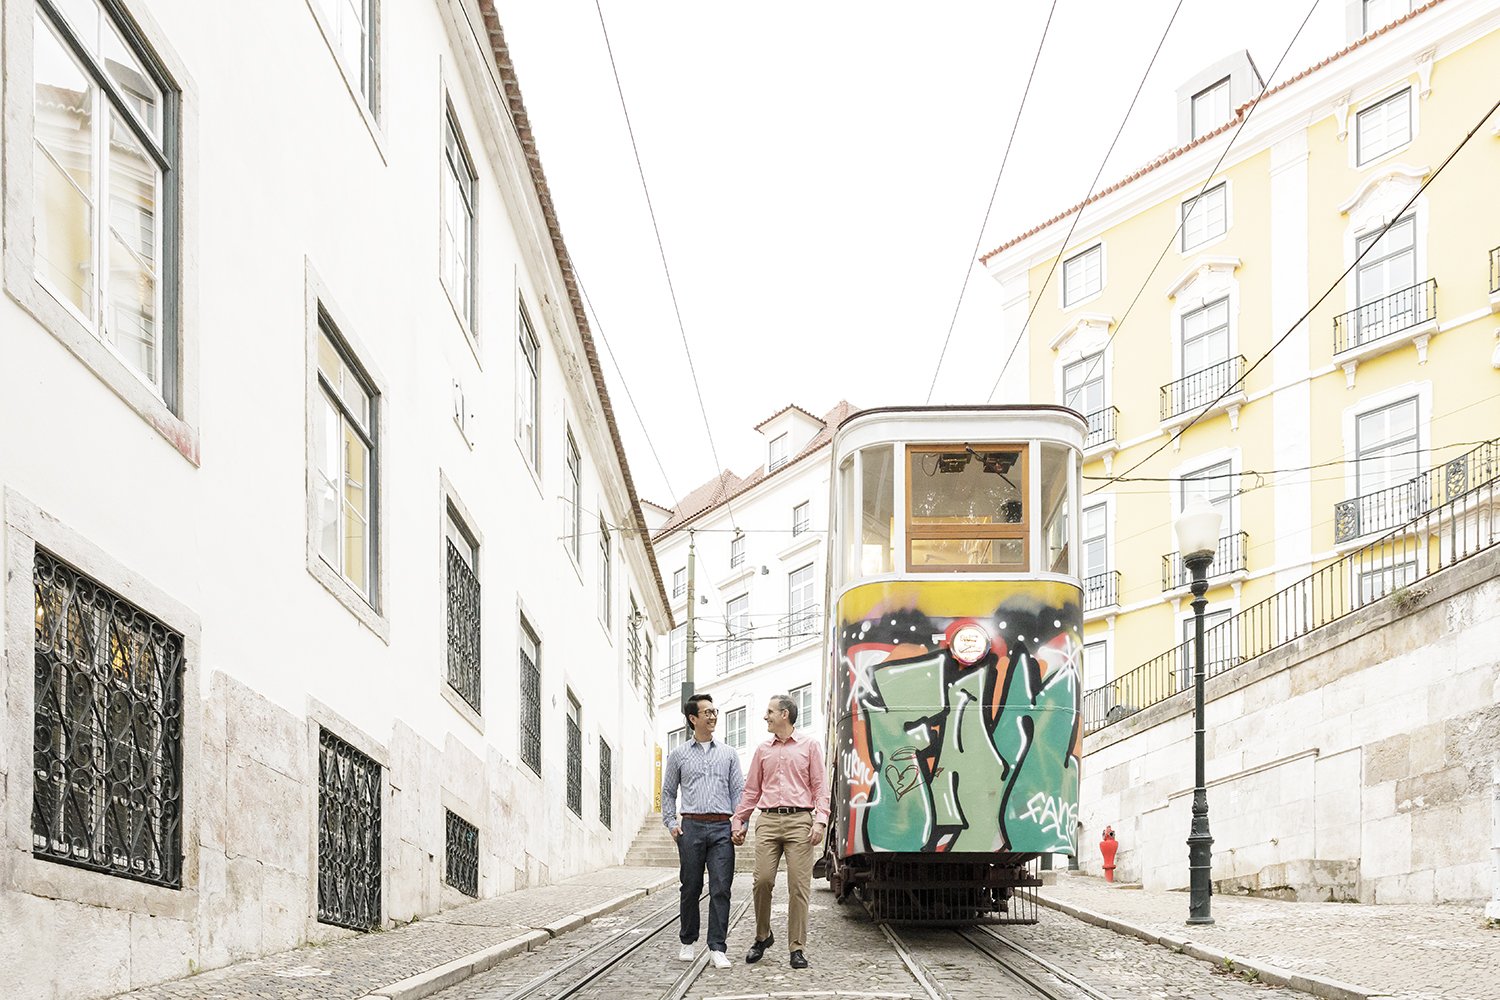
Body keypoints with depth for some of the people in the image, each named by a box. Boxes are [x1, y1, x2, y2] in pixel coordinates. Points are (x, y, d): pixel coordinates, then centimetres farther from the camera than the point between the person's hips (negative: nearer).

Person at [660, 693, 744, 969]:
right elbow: (668, 792, 14)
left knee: (721, 889, -7)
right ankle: (688, 942, 18)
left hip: (722, 827, 0)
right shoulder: (679, 755, 11)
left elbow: (738, 791, 11)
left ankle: (717, 947, -7)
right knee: (690, 887, 4)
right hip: (691, 826, 0)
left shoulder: (728, 754, 14)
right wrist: (672, 823, 2)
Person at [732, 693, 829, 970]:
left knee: (799, 885, -6)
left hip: (799, 820, -3)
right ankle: (762, 937, 13)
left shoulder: (809, 746, 9)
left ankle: (797, 948, -1)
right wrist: (738, 822, 12)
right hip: (768, 820, 3)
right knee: (762, 880, -8)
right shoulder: (763, 750, 18)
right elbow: (751, 790, 20)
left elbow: (820, 787, 4)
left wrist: (820, 820, -9)